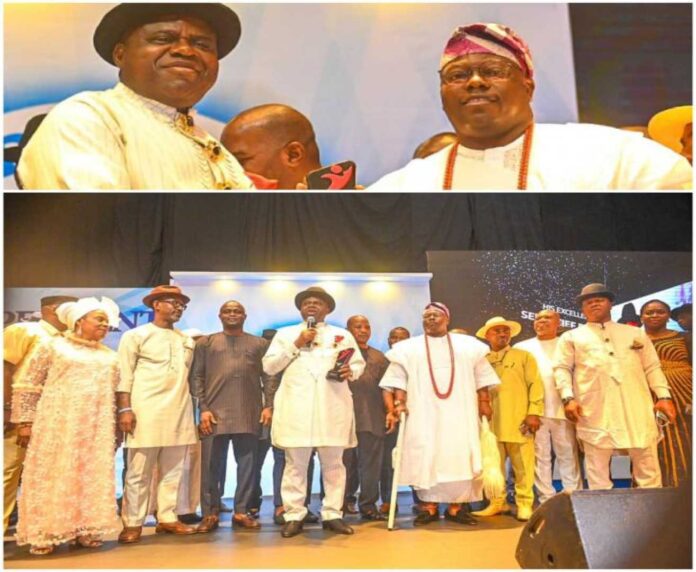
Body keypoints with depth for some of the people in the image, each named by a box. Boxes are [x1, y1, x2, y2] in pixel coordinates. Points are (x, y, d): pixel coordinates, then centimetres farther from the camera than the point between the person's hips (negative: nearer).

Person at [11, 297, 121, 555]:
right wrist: (25, 421, -8)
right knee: (51, 476, -1)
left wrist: (116, 431, 12)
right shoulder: (51, 345, 2)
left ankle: (84, 530, 12)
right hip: (57, 426, -4)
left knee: (92, 478, 4)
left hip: (96, 430, 4)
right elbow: (26, 385, -1)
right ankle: (44, 534, 8)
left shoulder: (109, 356, 14)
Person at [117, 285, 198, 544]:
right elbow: (124, 375, -4)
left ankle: (167, 519, 18)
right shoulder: (136, 335, 1)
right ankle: (133, 523, 11)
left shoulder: (186, 340, 16)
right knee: (139, 473, 1)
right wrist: (125, 409, -12)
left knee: (172, 472, 9)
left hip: (179, 415, 5)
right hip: (146, 413, -5)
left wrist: (197, 411, 13)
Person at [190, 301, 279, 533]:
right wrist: (203, 408, -5)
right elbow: (196, 377, 5)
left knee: (247, 465, 5)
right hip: (214, 413, -1)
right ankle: (210, 514, 13)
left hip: (249, 414, 1)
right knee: (211, 465, 3)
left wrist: (269, 405, -3)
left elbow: (269, 376, 8)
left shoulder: (260, 344, 12)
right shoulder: (206, 343, 11)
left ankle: (241, 512, 16)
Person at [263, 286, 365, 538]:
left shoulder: (342, 335, 16)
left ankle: (332, 514, 13)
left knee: (333, 463, 4)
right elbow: (269, 366, 5)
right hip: (296, 407, -1)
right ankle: (294, 516, 8)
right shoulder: (285, 334, 14)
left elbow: (359, 363, 16)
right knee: (295, 463, 0)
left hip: (333, 407, 1)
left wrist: (350, 371, -8)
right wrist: (296, 345, -3)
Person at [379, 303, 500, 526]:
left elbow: (481, 377, 11)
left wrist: (484, 402, 1)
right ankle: (429, 507, 5)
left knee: (460, 456, -3)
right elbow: (399, 377, 3)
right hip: (423, 414, 0)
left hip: (459, 413, 1)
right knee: (425, 457, -4)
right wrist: (399, 402, -10)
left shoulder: (468, 345, 13)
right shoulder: (408, 348, 10)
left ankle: (456, 507, 6)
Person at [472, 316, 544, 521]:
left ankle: (524, 504, 11)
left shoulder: (524, 356, 9)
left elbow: (535, 384, 1)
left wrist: (534, 412, -8)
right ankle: (497, 503, 18)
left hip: (518, 422, -2)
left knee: (523, 467, 1)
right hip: (491, 423, 2)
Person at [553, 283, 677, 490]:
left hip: (636, 408, 2)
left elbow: (652, 367, 18)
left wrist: (664, 396, 4)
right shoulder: (572, 337, 15)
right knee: (597, 467, 0)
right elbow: (561, 368, 6)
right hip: (595, 410, -2)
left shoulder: (635, 333, 21)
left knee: (648, 466, 3)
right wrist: (568, 398, -8)